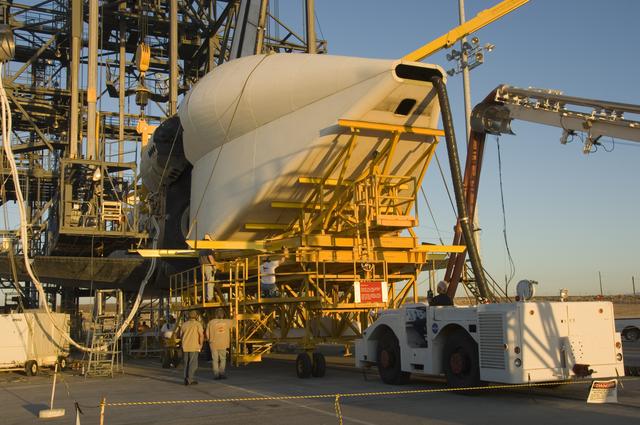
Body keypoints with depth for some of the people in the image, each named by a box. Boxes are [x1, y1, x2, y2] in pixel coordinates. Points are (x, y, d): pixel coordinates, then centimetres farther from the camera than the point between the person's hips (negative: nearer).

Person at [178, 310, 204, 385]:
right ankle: (190, 379, -5)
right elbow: (201, 335, -14)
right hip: (194, 347, -5)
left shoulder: (184, 324, 10)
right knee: (193, 363, -1)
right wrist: (201, 344, -3)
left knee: (186, 363, 12)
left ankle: (186, 379, 12)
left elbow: (181, 335, 15)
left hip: (185, 346, 5)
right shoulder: (197, 324, -6)